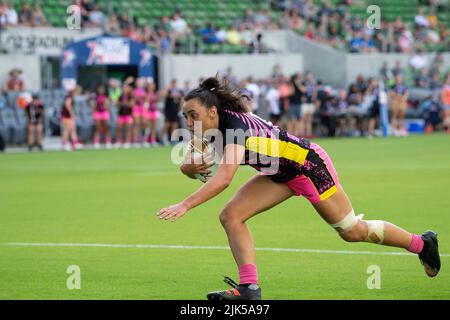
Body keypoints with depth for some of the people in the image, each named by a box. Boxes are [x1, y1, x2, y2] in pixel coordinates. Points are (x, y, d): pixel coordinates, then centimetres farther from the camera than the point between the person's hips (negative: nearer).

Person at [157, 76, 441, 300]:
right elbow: (188, 168, -2)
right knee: (231, 216, -9)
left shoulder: (236, 125, -34)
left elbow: (224, 178, -46)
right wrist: (190, 166, -26)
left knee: (353, 231, 7)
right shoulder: (211, 129, -9)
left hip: (309, 163, -8)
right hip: (281, 174, 8)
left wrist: (185, 205, -52)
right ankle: (250, 289, -9)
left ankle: (422, 243, 29)